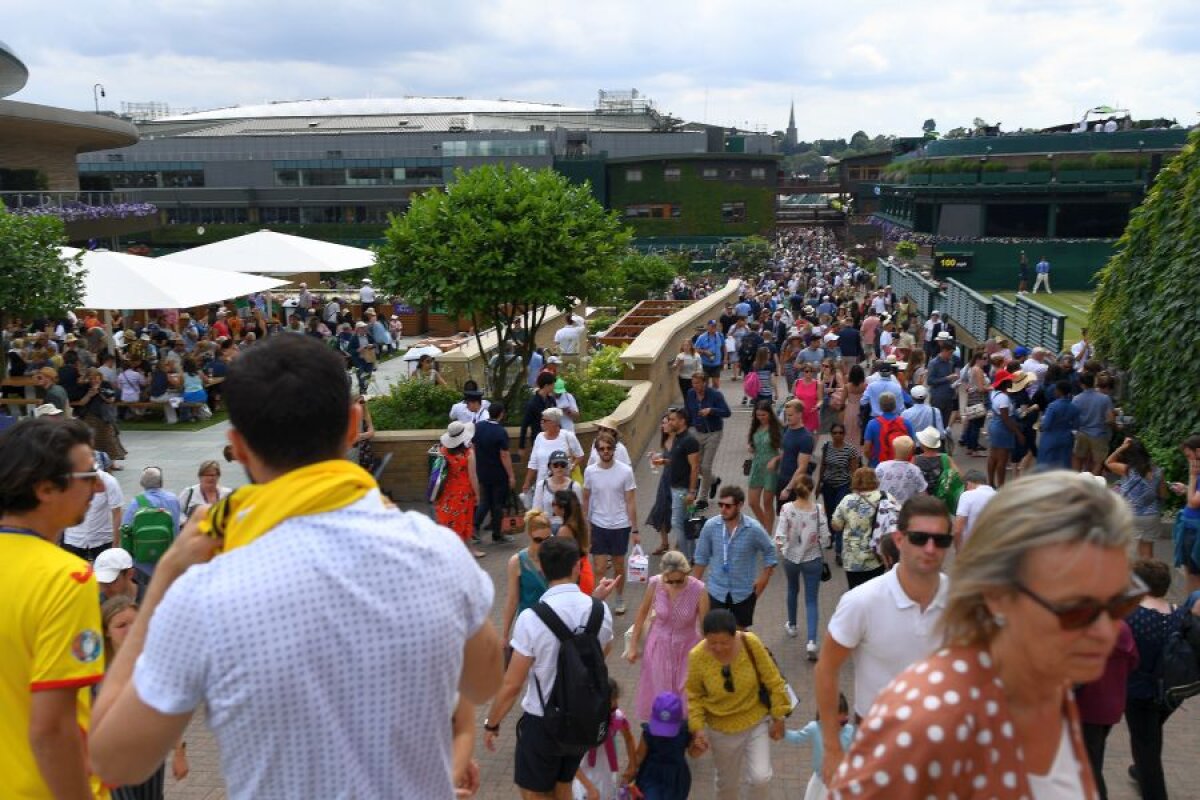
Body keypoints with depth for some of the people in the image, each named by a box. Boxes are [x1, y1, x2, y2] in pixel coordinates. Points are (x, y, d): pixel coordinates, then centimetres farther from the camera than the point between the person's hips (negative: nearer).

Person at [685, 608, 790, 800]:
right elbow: (694, 696, -6)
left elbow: (773, 681, -11)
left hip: (757, 721, 0)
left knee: (761, 778, -8)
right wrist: (697, 728, -14)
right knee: (728, 782, 17)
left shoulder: (751, 643, -25)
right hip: (722, 729, 0)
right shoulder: (697, 657, -24)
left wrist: (778, 718, -4)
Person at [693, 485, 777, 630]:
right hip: (717, 590, 1)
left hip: (744, 591, -1)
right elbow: (702, 556, 0)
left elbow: (770, 553, -2)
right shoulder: (710, 526, -13)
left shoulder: (754, 529, -18)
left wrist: (763, 579, -5)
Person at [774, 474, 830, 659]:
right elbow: (825, 539, -13)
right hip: (813, 560, -1)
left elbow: (779, 536, -18)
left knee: (792, 590, 28)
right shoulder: (818, 510, -14)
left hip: (790, 558, 1)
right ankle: (811, 640, -8)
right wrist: (816, 542, 8)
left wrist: (780, 550, 1)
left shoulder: (786, 509, -14)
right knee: (811, 600, 6)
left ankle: (791, 625, 47)